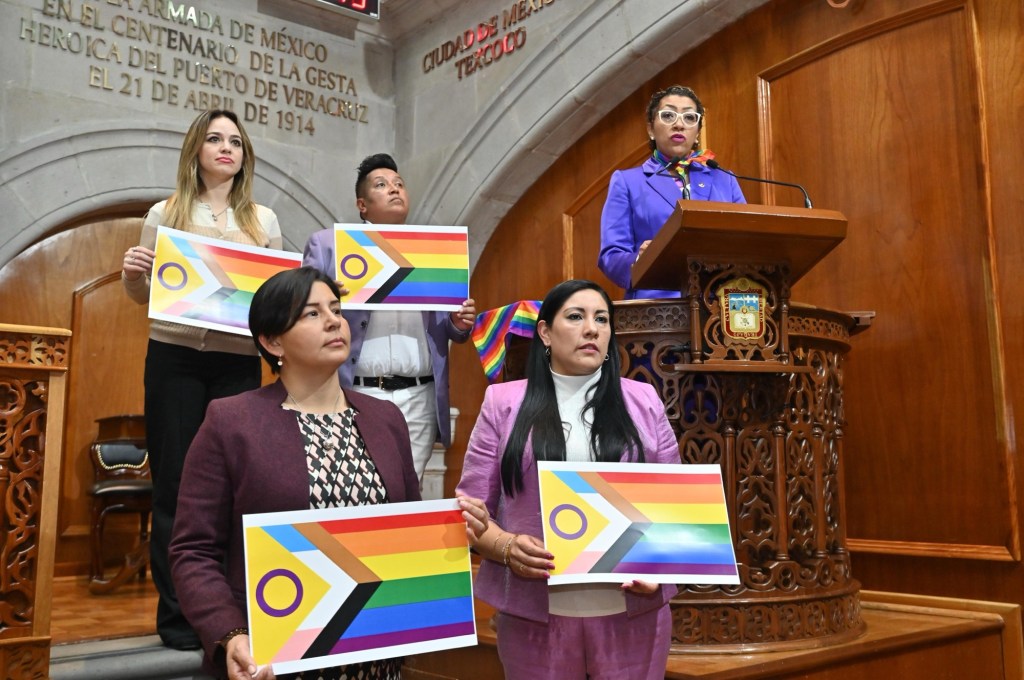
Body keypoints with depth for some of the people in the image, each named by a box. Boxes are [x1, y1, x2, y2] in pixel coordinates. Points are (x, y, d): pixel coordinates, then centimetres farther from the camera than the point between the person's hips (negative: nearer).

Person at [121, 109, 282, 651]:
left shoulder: (264, 220, 10)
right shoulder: (164, 214, 7)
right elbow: (142, 295, 10)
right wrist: (131, 273, -10)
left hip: (239, 363, 1)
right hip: (174, 358, -1)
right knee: (174, 483, 3)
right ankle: (177, 614, 13)